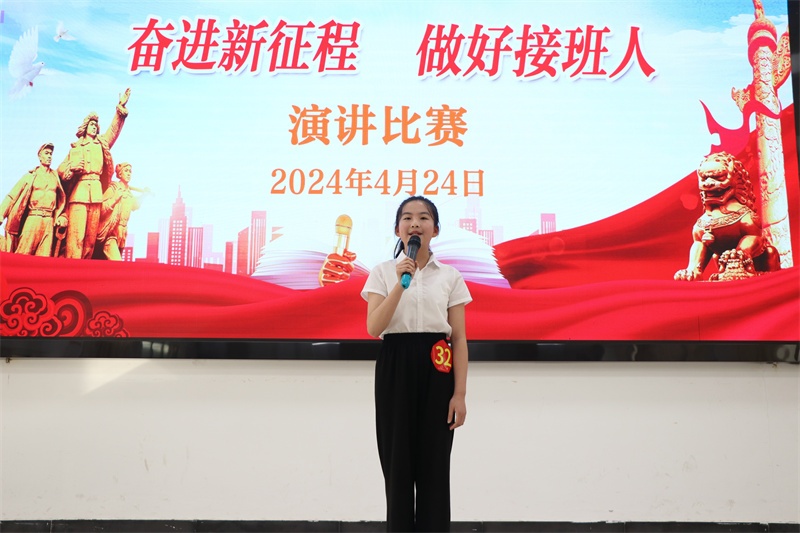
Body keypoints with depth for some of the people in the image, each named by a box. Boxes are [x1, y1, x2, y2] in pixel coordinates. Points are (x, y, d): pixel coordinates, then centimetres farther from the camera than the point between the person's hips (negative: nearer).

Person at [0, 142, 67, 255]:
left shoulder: (55, 176, 13)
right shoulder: (31, 176, 7)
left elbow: (62, 199, 14)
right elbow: (12, 196, 3)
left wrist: (62, 217, 2)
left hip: (49, 221, 2)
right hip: (33, 218, -2)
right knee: (23, 254, -8)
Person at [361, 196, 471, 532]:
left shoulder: (450, 276, 5)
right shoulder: (383, 273, 3)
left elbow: (459, 338, 2)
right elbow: (373, 328, -9)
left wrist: (459, 394, -4)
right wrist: (401, 284, -18)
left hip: (436, 369, 1)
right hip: (395, 368, 0)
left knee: (434, 465, 4)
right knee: (397, 463, 4)